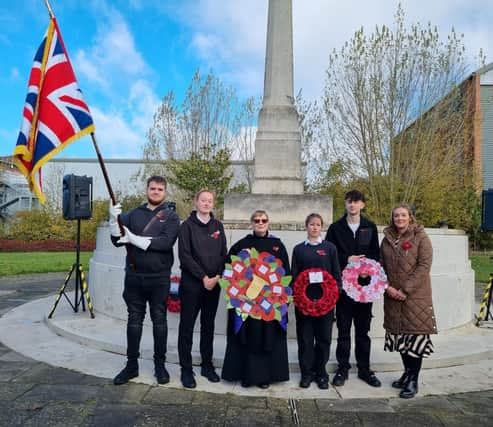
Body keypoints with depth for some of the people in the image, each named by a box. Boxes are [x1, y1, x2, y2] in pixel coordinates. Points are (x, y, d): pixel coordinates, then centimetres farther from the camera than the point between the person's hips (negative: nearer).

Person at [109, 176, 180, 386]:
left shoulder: (170, 216, 0)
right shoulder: (134, 214, 9)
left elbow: (166, 242, -15)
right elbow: (117, 241, 5)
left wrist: (135, 239, -18)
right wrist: (114, 220, -12)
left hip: (159, 278, -2)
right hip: (134, 276, 2)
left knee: (159, 321, 8)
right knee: (134, 320, 9)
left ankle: (160, 365, 20)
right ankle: (132, 365, 21)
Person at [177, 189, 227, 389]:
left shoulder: (218, 226, 10)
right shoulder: (187, 226, -1)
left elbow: (223, 254, 8)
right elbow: (185, 256, -9)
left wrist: (217, 277, -6)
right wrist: (203, 277, -13)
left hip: (214, 283, 4)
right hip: (191, 283, -4)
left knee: (208, 326, 12)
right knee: (187, 326, 2)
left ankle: (207, 365, 22)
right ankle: (186, 370, 11)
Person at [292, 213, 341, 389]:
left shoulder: (330, 248, 5)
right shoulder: (299, 249, 6)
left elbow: (336, 274, 5)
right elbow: (294, 274, 6)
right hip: (304, 299, 0)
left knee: (323, 337, 5)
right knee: (305, 337, 5)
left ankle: (321, 373, 19)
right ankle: (307, 373, 17)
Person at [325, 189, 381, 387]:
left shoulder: (370, 227, 9)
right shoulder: (336, 227, 5)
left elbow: (375, 254, 7)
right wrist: (346, 260, -12)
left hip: (364, 284, 1)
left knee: (363, 329, 9)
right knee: (343, 329, 5)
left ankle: (364, 369, 20)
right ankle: (342, 368, 15)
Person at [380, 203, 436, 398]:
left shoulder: (421, 238, -4)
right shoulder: (387, 239, 10)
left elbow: (424, 266, -11)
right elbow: (381, 265, 10)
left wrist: (405, 290, -15)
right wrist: (387, 287, -5)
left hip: (416, 296, -4)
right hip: (393, 296, 4)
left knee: (416, 336, -2)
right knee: (401, 336, 11)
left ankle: (413, 381, 9)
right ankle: (407, 373, 27)